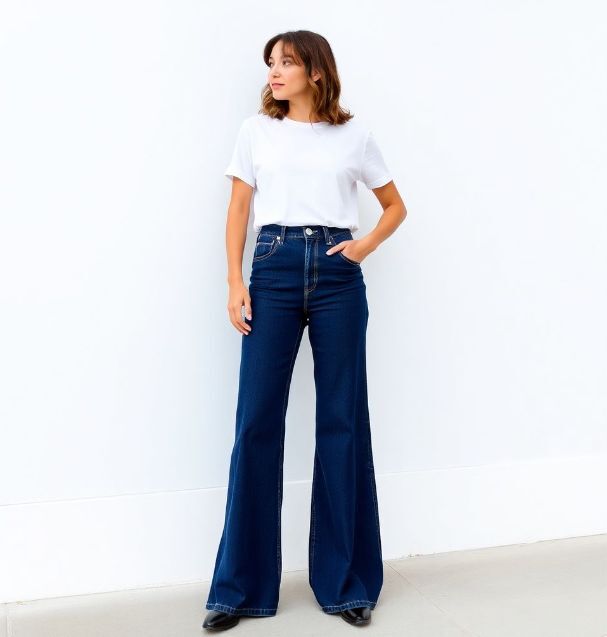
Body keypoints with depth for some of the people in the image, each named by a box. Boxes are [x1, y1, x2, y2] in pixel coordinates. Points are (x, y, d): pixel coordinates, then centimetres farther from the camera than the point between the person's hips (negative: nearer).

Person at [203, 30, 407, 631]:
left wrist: (366, 245, -1)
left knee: (342, 419, 2)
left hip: (337, 273, 0)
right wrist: (235, 282, -2)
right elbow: (239, 209, 9)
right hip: (274, 269, 0)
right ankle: (240, 586, 9)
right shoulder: (257, 130, 11)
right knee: (257, 419, -3)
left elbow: (395, 205, 17)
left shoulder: (353, 135, 9)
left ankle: (346, 581, 15)